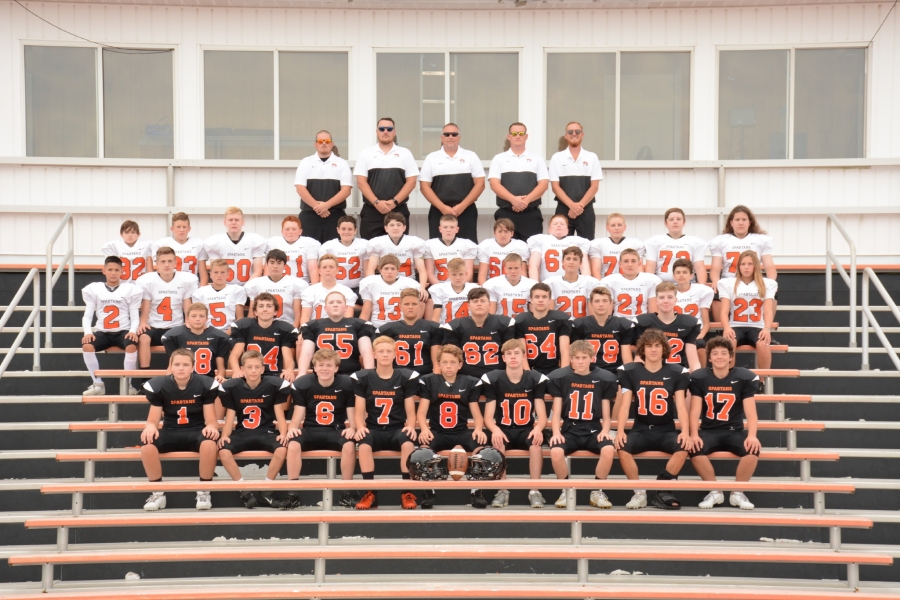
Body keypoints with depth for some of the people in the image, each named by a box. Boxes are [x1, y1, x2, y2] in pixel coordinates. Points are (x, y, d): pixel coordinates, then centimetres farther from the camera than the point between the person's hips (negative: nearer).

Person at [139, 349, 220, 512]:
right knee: (147, 446, -31)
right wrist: (150, 427, -25)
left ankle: (203, 492, -14)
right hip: (170, 432, 1)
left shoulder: (205, 385, -6)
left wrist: (211, 427, -29)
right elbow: (153, 420, 0)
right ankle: (158, 492, -9)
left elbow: (211, 420, -3)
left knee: (209, 444, -37)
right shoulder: (159, 385, -3)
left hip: (196, 431, -1)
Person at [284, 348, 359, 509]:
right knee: (293, 444, -31)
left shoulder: (346, 384, -4)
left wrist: (352, 428, -23)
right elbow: (298, 415, 0)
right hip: (311, 430, 1)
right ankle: (292, 492, -20)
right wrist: (293, 427, -22)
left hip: (336, 430, -1)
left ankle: (347, 492, -18)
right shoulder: (303, 383, -2)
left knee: (350, 444, -34)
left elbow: (352, 415, -1)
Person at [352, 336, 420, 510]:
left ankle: (407, 492, -21)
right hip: (373, 429, 0)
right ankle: (370, 493, -23)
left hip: (398, 429, 0)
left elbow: (410, 412, 3)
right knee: (364, 443, -34)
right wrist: (360, 427, -18)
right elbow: (359, 412, 3)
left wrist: (410, 427, -18)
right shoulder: (363, 378, 5)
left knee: (408, 442, -35)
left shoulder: (406, 377, 4)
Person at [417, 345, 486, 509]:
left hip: (461, 432, 1)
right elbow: (421, 412, -1)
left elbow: (477, 414, 5)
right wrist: (424, 429, -22)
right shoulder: (428, 381, 4)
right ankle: (428, 490, -16)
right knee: (424, 444, -35)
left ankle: (477, 490, -13)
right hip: (437, 432, -1)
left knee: (482, 443, -30)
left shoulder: (470, 383, 6)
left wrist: (478, 429, -18)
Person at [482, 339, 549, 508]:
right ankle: (502, 491, -20)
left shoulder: (536, 379, -3)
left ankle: (535, 491, -20)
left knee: (536, 443, -32)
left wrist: (538, 428, -29)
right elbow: (488, 417, -6)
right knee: (497, 443, -34)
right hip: (503, 429, 0)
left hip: (526, 430, 1)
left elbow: (542, 416, -5)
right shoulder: (493, 379, -5)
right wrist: (495, 430, -30)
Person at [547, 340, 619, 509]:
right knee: (556, 451, -33)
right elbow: (556, 414, 5)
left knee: (609, 449, -32)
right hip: (570, 430, 0)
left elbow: (606, 417, 8)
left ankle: (597, 492, -9)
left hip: (594, 430, 1)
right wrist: (556, 432, -14)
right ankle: (566, 490, -7)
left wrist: (605, 431, -13)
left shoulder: (603, 379, 5)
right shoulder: (561, 378, 3)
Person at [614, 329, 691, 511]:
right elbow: (625, 405, -3)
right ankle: (639, 492, -13)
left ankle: (662, 491, -14)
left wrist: (685, 431, -20)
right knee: (622, 449, -31)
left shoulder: (676, 373, 2)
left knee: (683, 448, -31)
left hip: (666, 430, 0)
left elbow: (681, 406, -3)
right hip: (640, 429, 0)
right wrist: (620, 431, -19)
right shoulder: (630, 371, 1)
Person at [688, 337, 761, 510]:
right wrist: (694, 434, -22)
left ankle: (737, 492, -9)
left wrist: (752, 435, -26)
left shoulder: (745, 378, -2)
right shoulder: (698, 378, -1)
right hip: (708, 431, 0)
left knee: (753, 449, -31)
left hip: (735, 431, 0)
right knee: (695, 448, -33)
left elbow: (750, 411, -8)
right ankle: (714, 491, -9)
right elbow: (695, 410, -5)